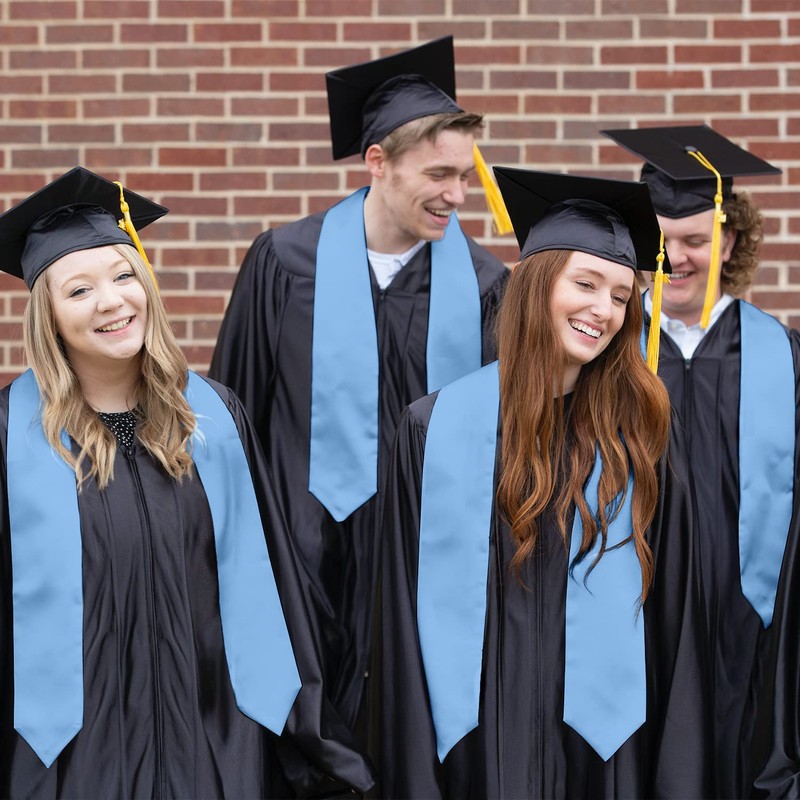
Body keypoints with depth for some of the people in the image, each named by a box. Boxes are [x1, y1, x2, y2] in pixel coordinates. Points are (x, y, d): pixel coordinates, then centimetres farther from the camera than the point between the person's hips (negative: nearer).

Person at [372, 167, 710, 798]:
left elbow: (671, 612, 1)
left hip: (608, 746, 1)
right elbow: (409, 619, -2)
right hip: (479, 740, -1)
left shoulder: (641, 437, 1)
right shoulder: (438, 430, -3)